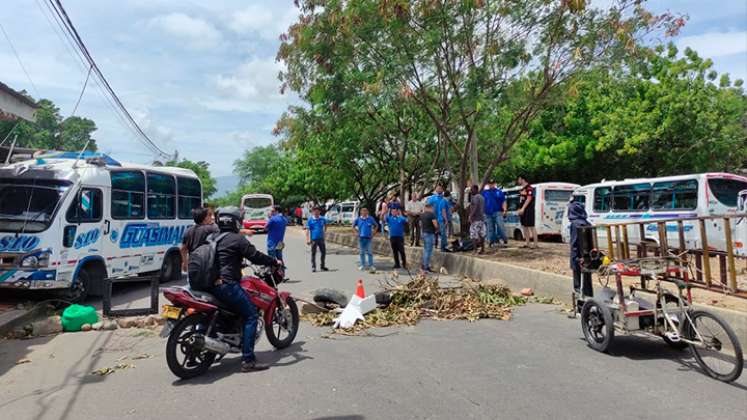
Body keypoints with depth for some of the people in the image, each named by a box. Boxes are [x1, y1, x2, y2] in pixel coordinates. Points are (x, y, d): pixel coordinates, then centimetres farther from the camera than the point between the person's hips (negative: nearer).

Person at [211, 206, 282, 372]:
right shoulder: (237, 239, -7)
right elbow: (255, 256, -11)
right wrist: (275, 262, 3)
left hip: (210, 284, 9)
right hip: (227, 284, -9)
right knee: (251, 314, -7)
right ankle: (248, 360, -13)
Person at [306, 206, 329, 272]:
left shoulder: (322, 219, 5)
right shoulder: (310, 220, -5)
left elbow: (325, 225, 25)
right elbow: (307, 230, -7)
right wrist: (307, 239, -13)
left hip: (321, 238, 4)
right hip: (313, 239, -4)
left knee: (323, 252, 8)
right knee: (313, 253, 4)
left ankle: (323, 266, 23)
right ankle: (313, 267, 13)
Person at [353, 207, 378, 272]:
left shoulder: (371, 219, -1)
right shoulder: (358, 219, 3)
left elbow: (376, 226, 11)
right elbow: (353, 226, 17)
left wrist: (373, 234, 3)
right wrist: (357, 232, 5)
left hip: (368, 238, -2)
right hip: (361, 238, 2)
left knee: (369, 252, -3)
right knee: (362, 252, 9)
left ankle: (371, 265, 3)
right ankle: (362, 265, 18)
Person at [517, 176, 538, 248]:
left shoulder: (529, 187, -11)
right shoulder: (522, 189, 18)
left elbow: (529, 199, -18)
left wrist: (523, 208, -21)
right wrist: (520, 209, 14)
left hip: (528, 210, -10)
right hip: (523, 210, 10)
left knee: (531, 227, -7)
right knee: (524, 227, 11)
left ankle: (535, 244, -4)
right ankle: (527, 243, 18)